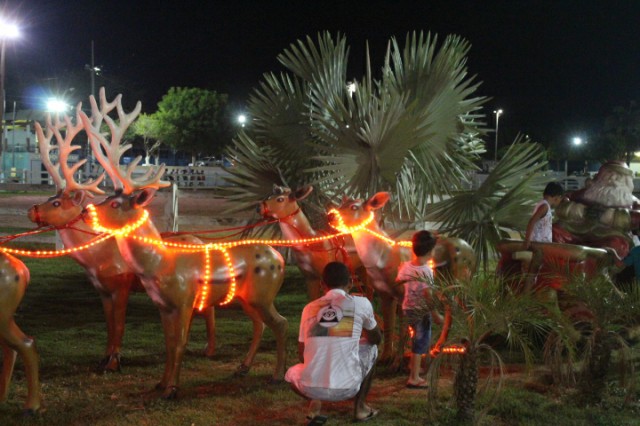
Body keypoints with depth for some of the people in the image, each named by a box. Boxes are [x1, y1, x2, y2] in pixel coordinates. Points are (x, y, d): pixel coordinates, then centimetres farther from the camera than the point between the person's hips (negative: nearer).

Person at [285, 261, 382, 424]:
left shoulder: (309, 308, 9)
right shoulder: (361, 303, 2)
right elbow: (377, 339, 21)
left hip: (310, 388, 2)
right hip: (346, 388, -2)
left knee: (292, 373, 38)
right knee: (371, 349, 27)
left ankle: (314, 406, 11)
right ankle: (360, 407, 25)